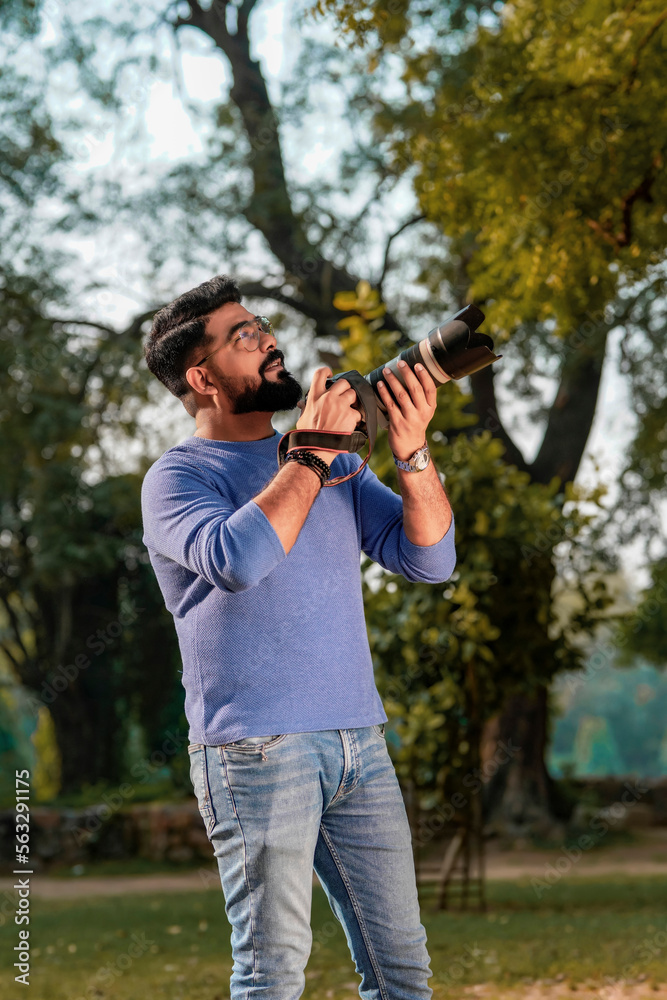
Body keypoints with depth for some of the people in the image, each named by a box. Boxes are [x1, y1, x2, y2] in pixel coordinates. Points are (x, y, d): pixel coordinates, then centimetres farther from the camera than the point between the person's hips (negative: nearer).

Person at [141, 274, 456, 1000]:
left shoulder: (334, 463, 16)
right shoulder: (178, 476, -2)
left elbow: (429, 559, 8)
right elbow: (236, 558, -23)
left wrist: (412, 453, -6)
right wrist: (311, 456, -15)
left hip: (359, 744, 6)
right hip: (257, 749, -6)